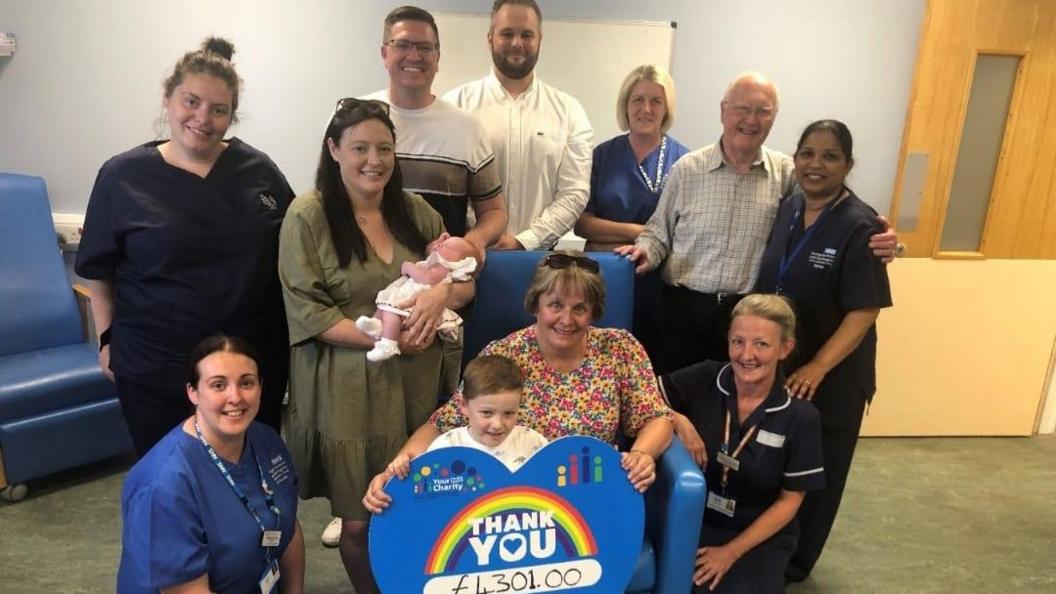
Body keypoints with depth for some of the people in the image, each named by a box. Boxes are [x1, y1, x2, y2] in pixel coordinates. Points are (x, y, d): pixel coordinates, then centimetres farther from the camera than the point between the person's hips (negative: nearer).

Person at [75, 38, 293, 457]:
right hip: (155, 367, -1)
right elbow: (99, 272, 5)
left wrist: (291, 334, 4)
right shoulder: (122, 175, -4)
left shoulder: (258, 169, -2)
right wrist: (107, 340, 4)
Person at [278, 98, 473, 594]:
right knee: (359, 520, 8)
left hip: (415, 382, 4)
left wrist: (442, 293, -14)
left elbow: (465, 283, 9)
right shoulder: (307, 215, -7)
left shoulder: (416, 212, 7)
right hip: (345, 388, -3)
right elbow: (306, 312, -12)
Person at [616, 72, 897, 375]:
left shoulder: (788, 174, 0)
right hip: (684, 308, 0)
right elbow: (659, 230, 6)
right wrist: (645, 251, -14)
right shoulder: (687, 169, 0)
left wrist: (875, 239, -17)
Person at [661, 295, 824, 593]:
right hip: (691, 521, 0)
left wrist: (731, 551, -8)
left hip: (760, 535, 0)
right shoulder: (704, 379, -8)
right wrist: (678, 420, -21)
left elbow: (789, 500, -4)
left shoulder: (800, 417, -9)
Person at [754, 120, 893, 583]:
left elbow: (864, 312, -19)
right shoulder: (786, 209, 2)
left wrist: (817, 368, -26)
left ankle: (793, 563, 34)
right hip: (774, 364, 5)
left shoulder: (859, 226, -16)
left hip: (832, 375, -5)